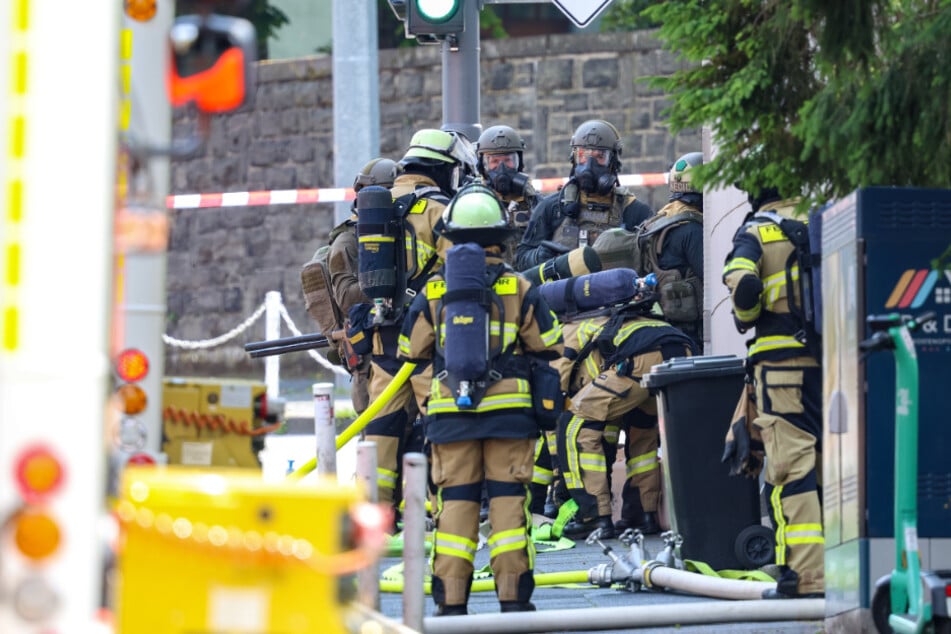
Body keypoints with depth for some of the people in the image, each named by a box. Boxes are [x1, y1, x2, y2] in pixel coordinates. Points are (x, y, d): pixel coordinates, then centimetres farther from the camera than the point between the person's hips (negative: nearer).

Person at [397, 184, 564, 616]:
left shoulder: (432, 292, 3)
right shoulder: (519, 289, -2)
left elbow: (411, 351, 13)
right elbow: (549, 349, 5)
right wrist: (553, 396, 22)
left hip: (449, 413, 2)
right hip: (508, 408, -2)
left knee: (455, 499, 5)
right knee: (508, 498, 2)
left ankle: (451, 598, 2)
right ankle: (513, 594, -1)